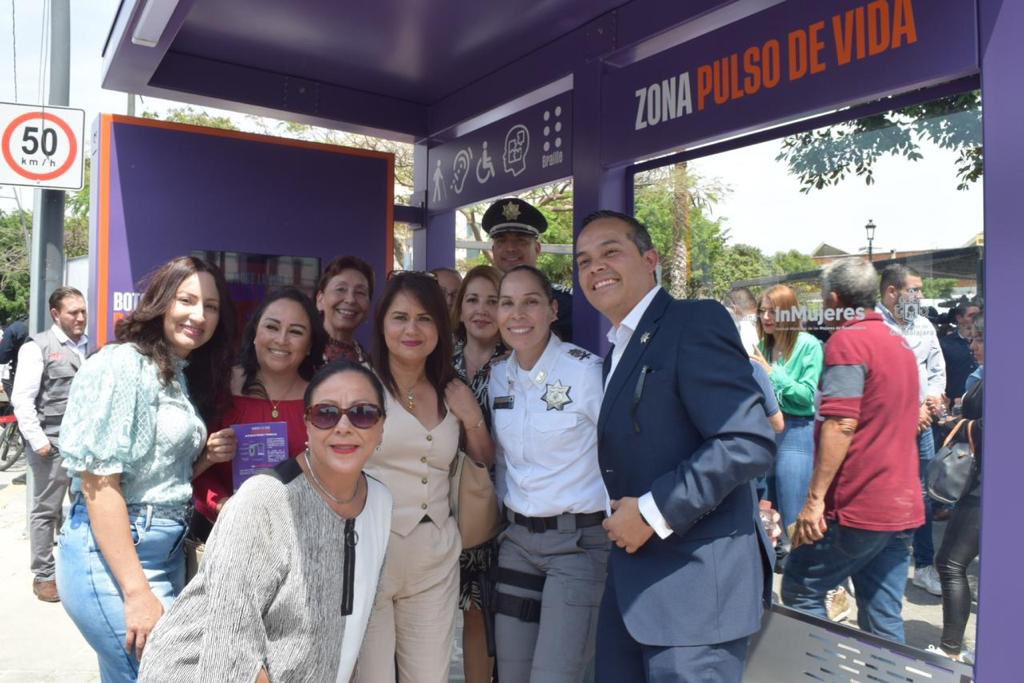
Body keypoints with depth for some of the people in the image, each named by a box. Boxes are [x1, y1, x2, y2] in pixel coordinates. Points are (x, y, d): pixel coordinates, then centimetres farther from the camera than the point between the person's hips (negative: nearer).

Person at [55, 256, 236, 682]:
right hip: (113, 554, -9)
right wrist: (136, 591, -21)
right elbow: (99, 483, -19)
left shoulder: (183, 376, 12)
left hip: (167, 550, 9)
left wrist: (206, 457, -2)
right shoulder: (122, 366, -14)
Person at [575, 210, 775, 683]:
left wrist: (655, 511, -20)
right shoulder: (617, 348, 15)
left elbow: (750, 442, -23)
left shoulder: (696, 322, -13)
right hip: (631, 583, 8)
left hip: (694, 585, -8)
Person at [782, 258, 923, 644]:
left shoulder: (847, 340, -13)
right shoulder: (899, 343, 16)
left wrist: (815, 498, -20)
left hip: (857, 507, -8)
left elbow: (840, 425, -21)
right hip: (903, 507, 8)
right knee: (884, 618, 12)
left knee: (799, 591, 5)